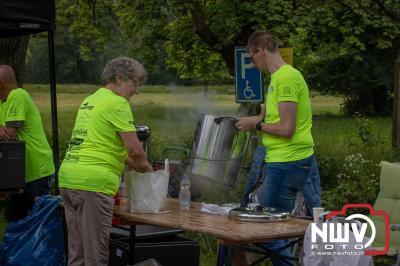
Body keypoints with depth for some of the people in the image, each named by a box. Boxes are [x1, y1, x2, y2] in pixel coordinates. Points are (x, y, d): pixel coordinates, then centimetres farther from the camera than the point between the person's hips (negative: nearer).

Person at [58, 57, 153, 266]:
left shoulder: (89, 100, 20)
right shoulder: (117, 103, -7)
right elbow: (135, 150, -12)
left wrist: (134, 164, 22)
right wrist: (145, 167, 8)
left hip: (68, 177, 9)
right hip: (92, 183, -9)